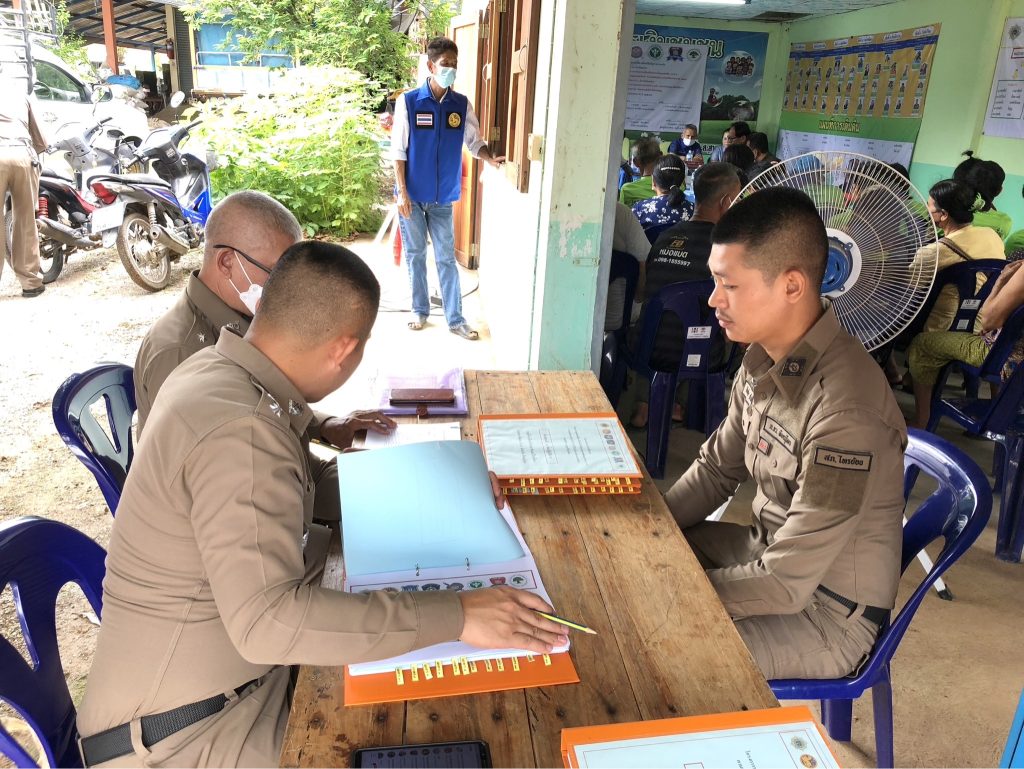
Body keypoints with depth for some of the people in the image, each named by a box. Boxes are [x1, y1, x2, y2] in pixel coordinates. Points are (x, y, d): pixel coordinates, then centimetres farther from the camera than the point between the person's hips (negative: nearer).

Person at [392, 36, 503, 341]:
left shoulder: (462, 105, 2)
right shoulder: (408, 101, -6)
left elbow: (475, 142, 5)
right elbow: (398, 150, -6)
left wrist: (491, 158, -17)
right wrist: (402, 192, -11)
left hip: (443, 196, 2)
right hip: (412, 195, -2)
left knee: (446, 258, 4)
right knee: (415, 255, 10)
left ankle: (455, 320, 9)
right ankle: (420, 311, 24)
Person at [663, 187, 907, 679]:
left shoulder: (844, 410, -33)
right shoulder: (764, 360, -7)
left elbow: (784, 585, -28)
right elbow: (716, 468, 8)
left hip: (827, 615, -7)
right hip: (769, 551, 8)